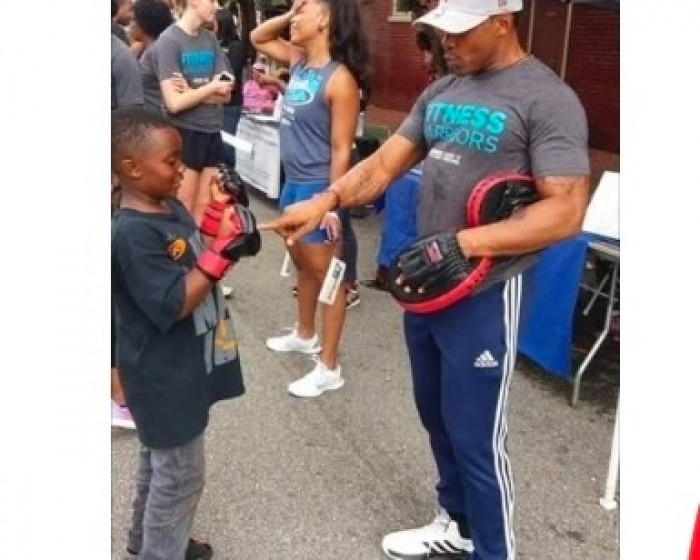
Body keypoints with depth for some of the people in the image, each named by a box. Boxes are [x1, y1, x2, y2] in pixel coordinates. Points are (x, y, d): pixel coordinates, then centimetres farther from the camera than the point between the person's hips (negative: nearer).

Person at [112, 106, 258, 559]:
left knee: (160, 462, 25)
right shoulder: (132, 234, -26)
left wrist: (221, 230, -6)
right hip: (164, 376, -9)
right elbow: (174, 304, -28)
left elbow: (196, 262, 10)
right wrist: (222, 250, -28)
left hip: (181, 368, 9)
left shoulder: (172, 207, 2)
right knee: (180, 474, 6)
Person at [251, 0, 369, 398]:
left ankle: (329, 368, 11)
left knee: (325, 275, 1)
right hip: (293, 183, 9)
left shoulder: (339, 79, -19)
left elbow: (341, 150, -19)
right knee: (302, 265, 24)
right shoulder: (299, 60, 5)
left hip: (318, 188, -9)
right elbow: (258, 39, 22)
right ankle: (305, 334, 44)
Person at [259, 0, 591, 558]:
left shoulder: (547, 99, -14)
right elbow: (385, 163, 7)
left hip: (483, 295, -7)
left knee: (475, 437, 4)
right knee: (438, 418, 21)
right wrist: (324, 201, -9)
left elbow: (566, 211, -20)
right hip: (424, 283, 7)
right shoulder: (441, 90, 9)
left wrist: (462, 244, -26)